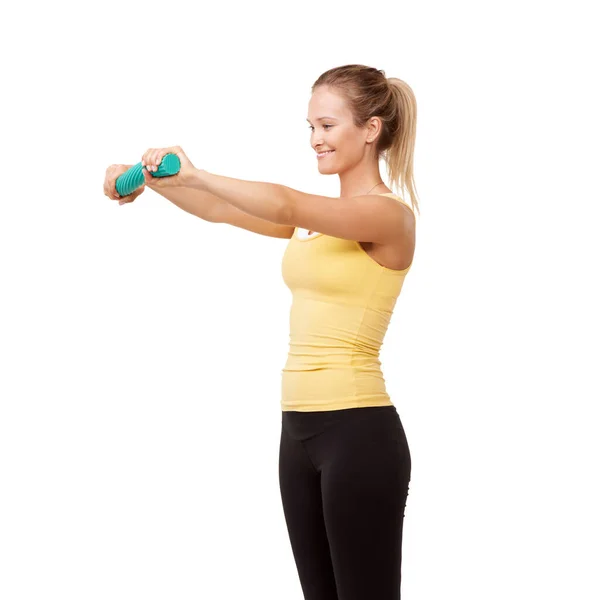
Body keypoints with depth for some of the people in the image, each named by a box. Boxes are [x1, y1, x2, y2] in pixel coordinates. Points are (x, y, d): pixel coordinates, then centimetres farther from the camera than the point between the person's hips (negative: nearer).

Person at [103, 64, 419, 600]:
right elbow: (222, 210, 11)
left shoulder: (388, 214, -12)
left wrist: (193, 173, -25)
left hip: (359, 434, -9)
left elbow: (285, 204, -27)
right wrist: (149, 178, -1)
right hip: (300, 430, 9)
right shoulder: (318, 215, 14)